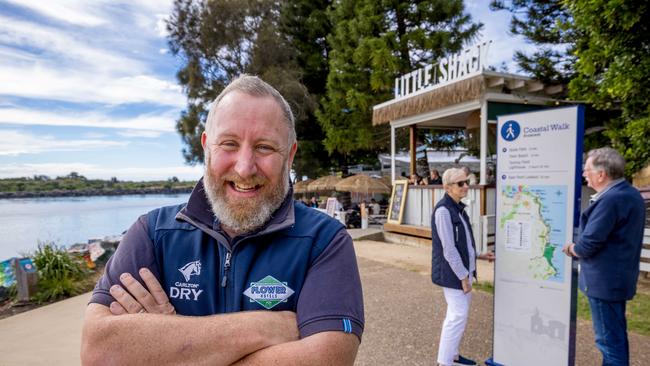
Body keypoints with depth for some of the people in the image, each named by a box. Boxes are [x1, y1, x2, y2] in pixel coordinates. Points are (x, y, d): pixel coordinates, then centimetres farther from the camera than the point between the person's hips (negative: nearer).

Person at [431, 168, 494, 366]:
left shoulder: (458, 208, 9)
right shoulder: (443, 210, -20)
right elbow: (449, 249, -22)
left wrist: (478, 255, 13)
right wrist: (463, 276, -19)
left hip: (463, 270, 9)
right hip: (452, 273, -9)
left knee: (460, 312, 17)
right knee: (458, 315, -5)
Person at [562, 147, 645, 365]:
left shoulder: (610, 200, -24)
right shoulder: (631, 194, 8)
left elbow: (589, 243, -26)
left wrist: (572, 249, -5)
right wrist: (578, 247, 5)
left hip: (604, 280, -10)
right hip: (619, 277, 10)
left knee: (608, 338, 1)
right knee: (617, 334, 21)